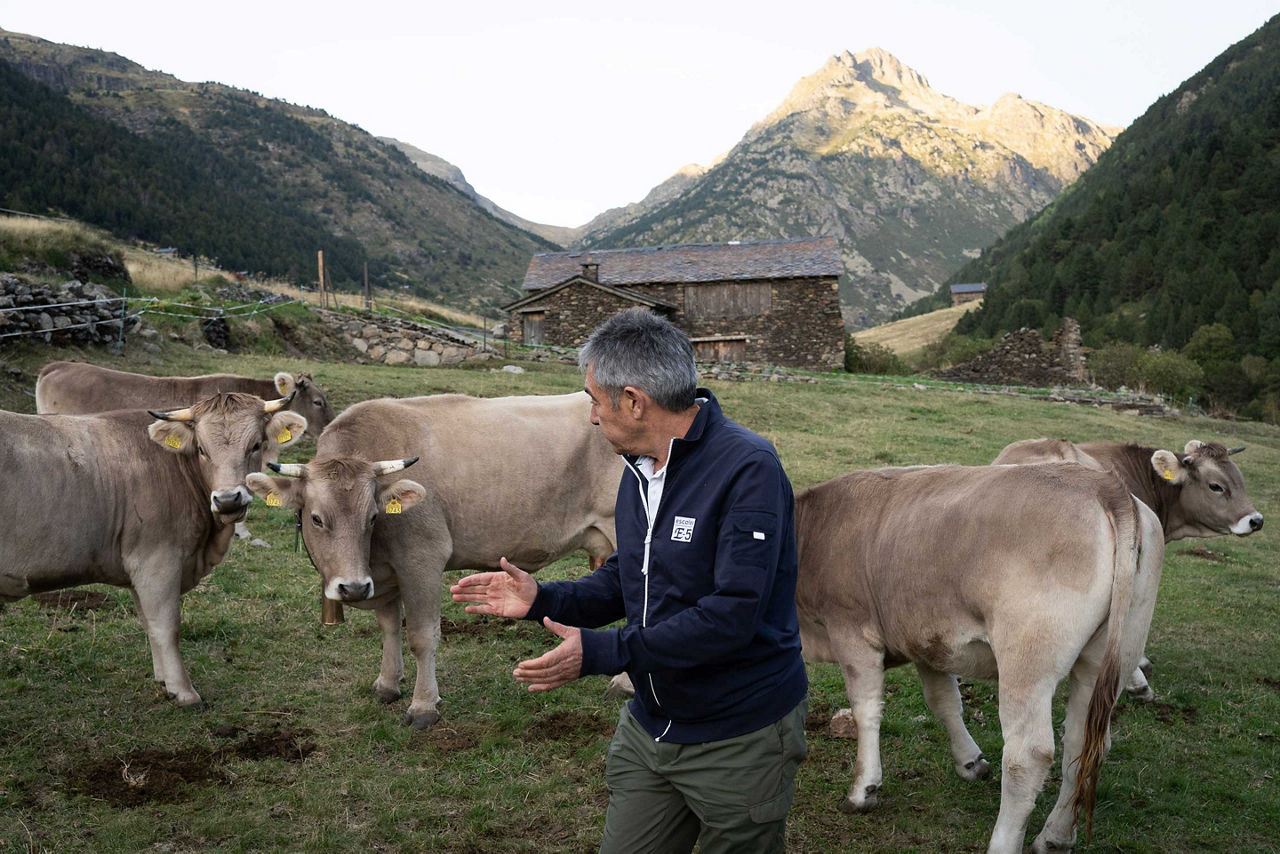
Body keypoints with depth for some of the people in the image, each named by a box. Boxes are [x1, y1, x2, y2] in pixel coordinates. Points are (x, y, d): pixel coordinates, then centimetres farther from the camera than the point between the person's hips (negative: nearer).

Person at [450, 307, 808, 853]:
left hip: (740, 741, -7)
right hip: (649, 727, 7)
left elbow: (732, 614, -29)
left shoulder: (748, 468, -23)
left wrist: (602, 653, -29)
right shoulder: (639, 470, 5)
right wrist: (544, 599, -1)